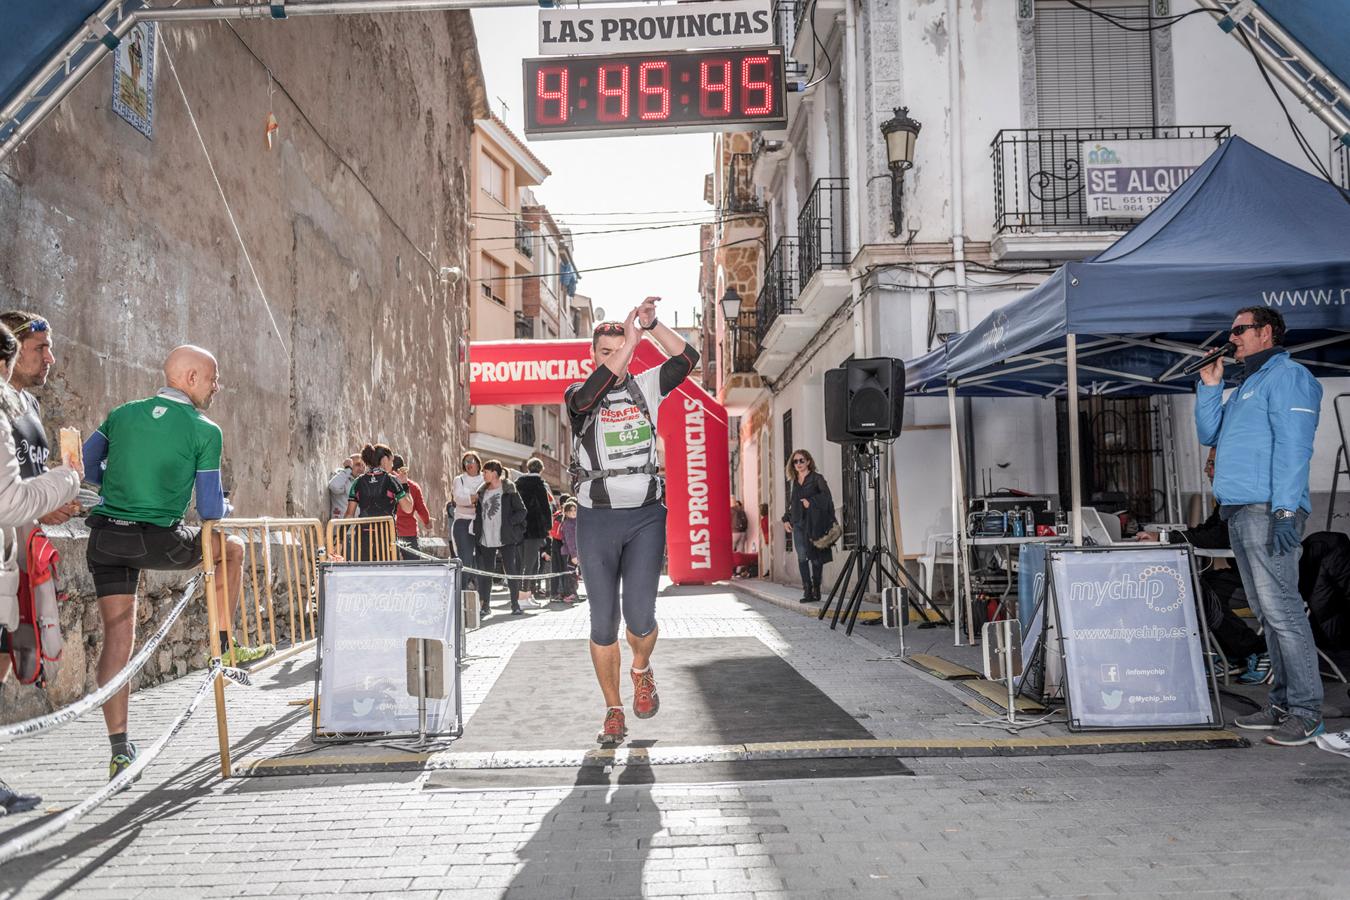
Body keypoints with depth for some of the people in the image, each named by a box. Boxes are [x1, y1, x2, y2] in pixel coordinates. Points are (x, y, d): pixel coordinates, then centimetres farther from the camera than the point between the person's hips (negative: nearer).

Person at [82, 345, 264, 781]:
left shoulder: (123, 413, 9)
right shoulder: (204, 431, -5)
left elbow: (84, 466, 17)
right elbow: (211, 511, -5)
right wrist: (226, 507, 18)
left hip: (105, 537, 5)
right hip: (158, 542, -5)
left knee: (118, 636, 6)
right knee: (231, 547, 23)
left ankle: (119, 749, 7)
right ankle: (225, 647, 28)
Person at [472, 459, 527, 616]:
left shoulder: (509, 490, -3)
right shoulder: (482, 492, 12)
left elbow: (522, 511, -5)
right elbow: (478, 513, 16)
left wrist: (508, 522, -16)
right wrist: (477, 531, 4)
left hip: (506, 538, -5)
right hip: (486, 539, 5)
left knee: (510, 571, -1)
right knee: (485, 572, 6)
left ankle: (515, 604, 7)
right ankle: (484, 605, 14)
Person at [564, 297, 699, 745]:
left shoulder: (645, 387, 8)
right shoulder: (578, 395, 2)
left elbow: (687, 358, -3)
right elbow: (588, 397, -23)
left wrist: (650, 324, -14)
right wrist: (630, 339, -24)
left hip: (645, 518, 1)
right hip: (597, 520, 0)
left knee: (640, 616, -7)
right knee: (603, 622, 2)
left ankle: (642, 671, 27)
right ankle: (613, 711, 18)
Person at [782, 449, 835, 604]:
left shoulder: (817, 478, 2)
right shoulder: (795, 482, 18)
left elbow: (826, 495, -11)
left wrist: (811, 501, -19)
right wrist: (786, 519, 15)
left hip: (815, 522, -4)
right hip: (798, 523, 4)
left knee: (816, 557, 0)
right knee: (802, 557, -7)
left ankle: (816, 590, 10)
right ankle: (807, 591, -8)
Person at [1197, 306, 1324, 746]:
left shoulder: (1287, 376, -4)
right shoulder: (1245, 385, 24)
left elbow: (1293, 445, -14)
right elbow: (1208, 434, 25)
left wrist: (1285, 510, -22)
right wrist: (1209, 386, 15)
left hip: (1267, 511, -10)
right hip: (1239, 512, 10)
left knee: (1281, 608, -11)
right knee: (1267, 611, 11)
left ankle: (1306, 712, -7)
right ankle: (1282, 703, 16)